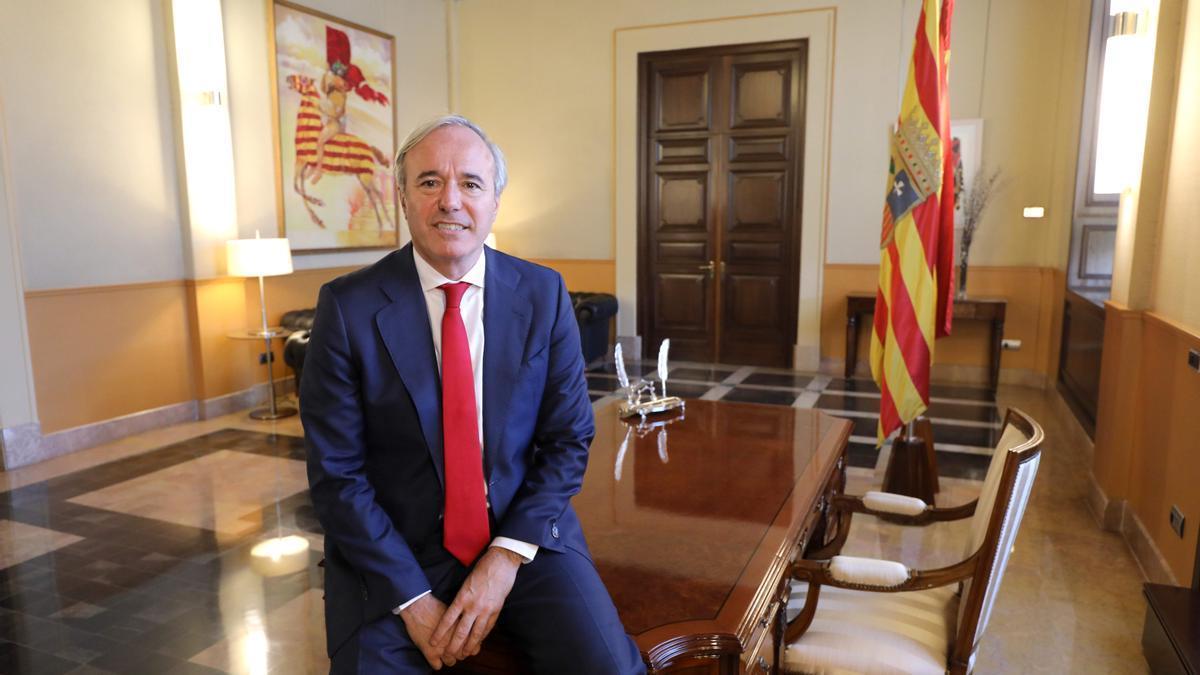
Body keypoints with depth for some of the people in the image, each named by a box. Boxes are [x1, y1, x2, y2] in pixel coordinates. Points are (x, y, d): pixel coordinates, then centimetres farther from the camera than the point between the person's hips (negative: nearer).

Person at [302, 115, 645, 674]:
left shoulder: (544, 294, -3)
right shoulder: (348, 307, -9)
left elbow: (568, 439, -1)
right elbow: (335, 473, -8)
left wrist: (506, 556, -11)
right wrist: (412, 600, -13)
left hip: (523, 533, 1)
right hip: (392, 550, 0)